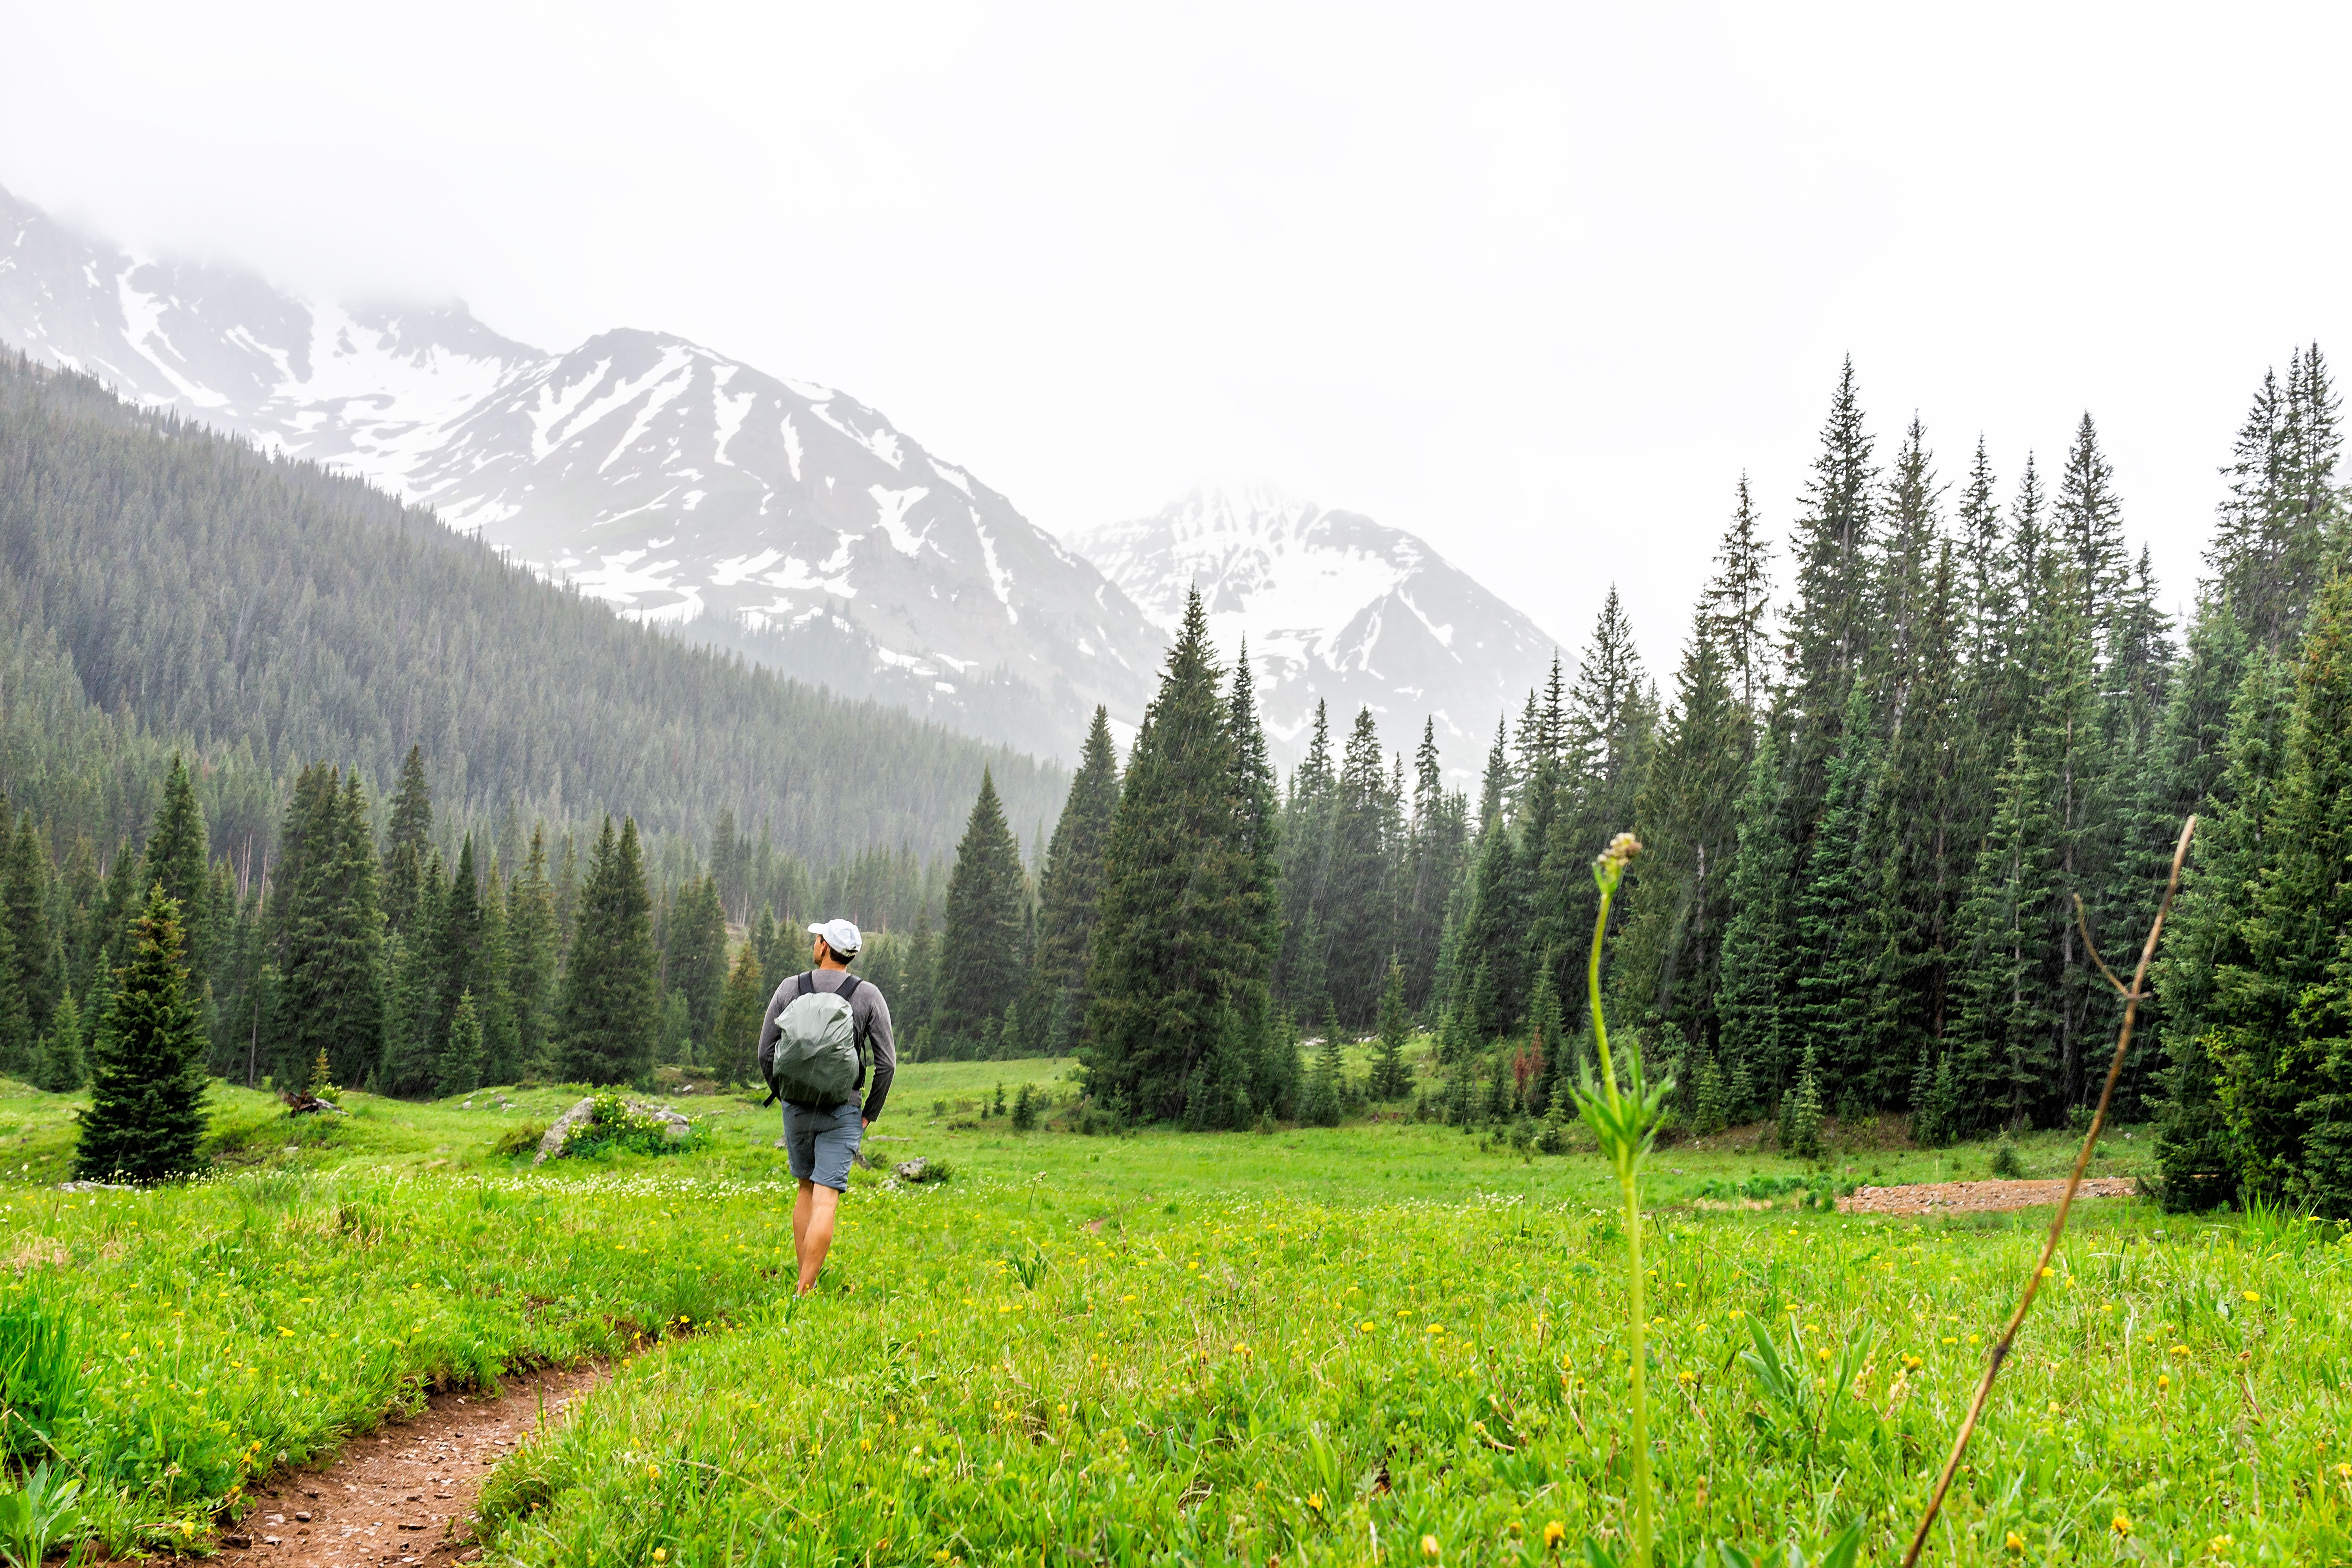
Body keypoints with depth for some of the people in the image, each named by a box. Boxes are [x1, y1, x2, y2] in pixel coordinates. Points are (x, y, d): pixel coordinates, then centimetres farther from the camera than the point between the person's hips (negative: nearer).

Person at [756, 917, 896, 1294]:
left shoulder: (790, 989, 0)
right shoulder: (868, 996, -3)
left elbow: (766, 1054, 2)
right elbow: (887, 1063, -6)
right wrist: (870, 1114, 6)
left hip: (797, 1107, 2)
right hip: (843, 1111, -2)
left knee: (807, 1190, 20)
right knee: (825, 1201, -4)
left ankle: (806, 1282, 19)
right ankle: (804, 1292, -11)